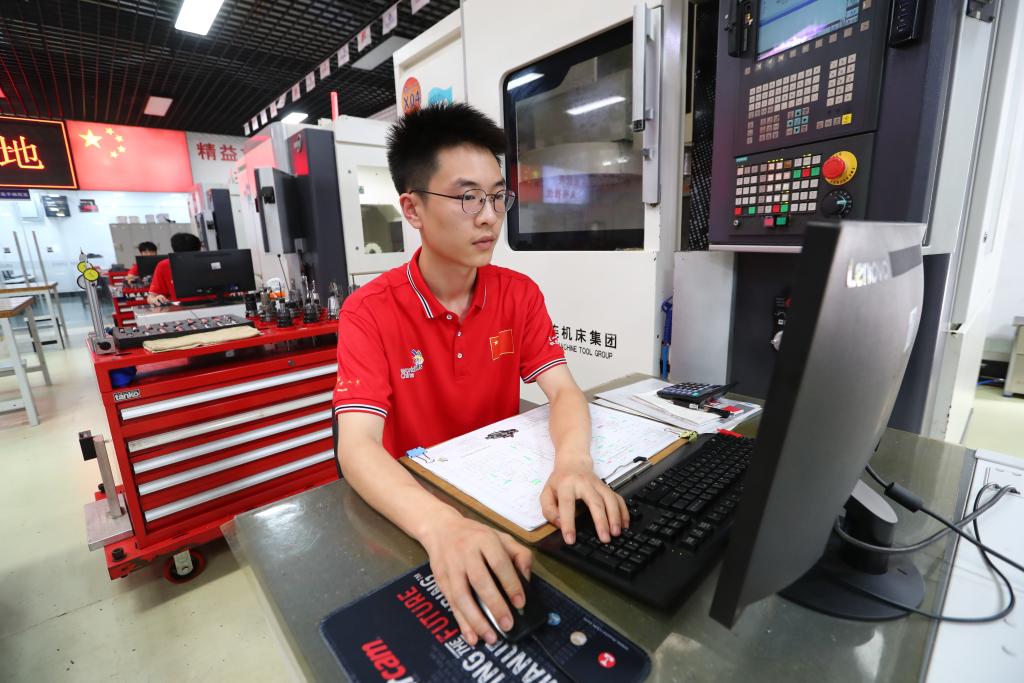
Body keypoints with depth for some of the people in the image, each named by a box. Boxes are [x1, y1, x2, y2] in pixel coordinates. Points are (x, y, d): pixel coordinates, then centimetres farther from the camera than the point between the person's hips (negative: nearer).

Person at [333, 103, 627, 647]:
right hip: (416, 500, -2)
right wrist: (441, 525, -43)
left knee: (586, 536, -13)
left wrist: (573, 463, -34)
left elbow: (562, 391, -12)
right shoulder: (369, 311, -15)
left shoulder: (519, 294, -4)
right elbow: (357, 445, -24)